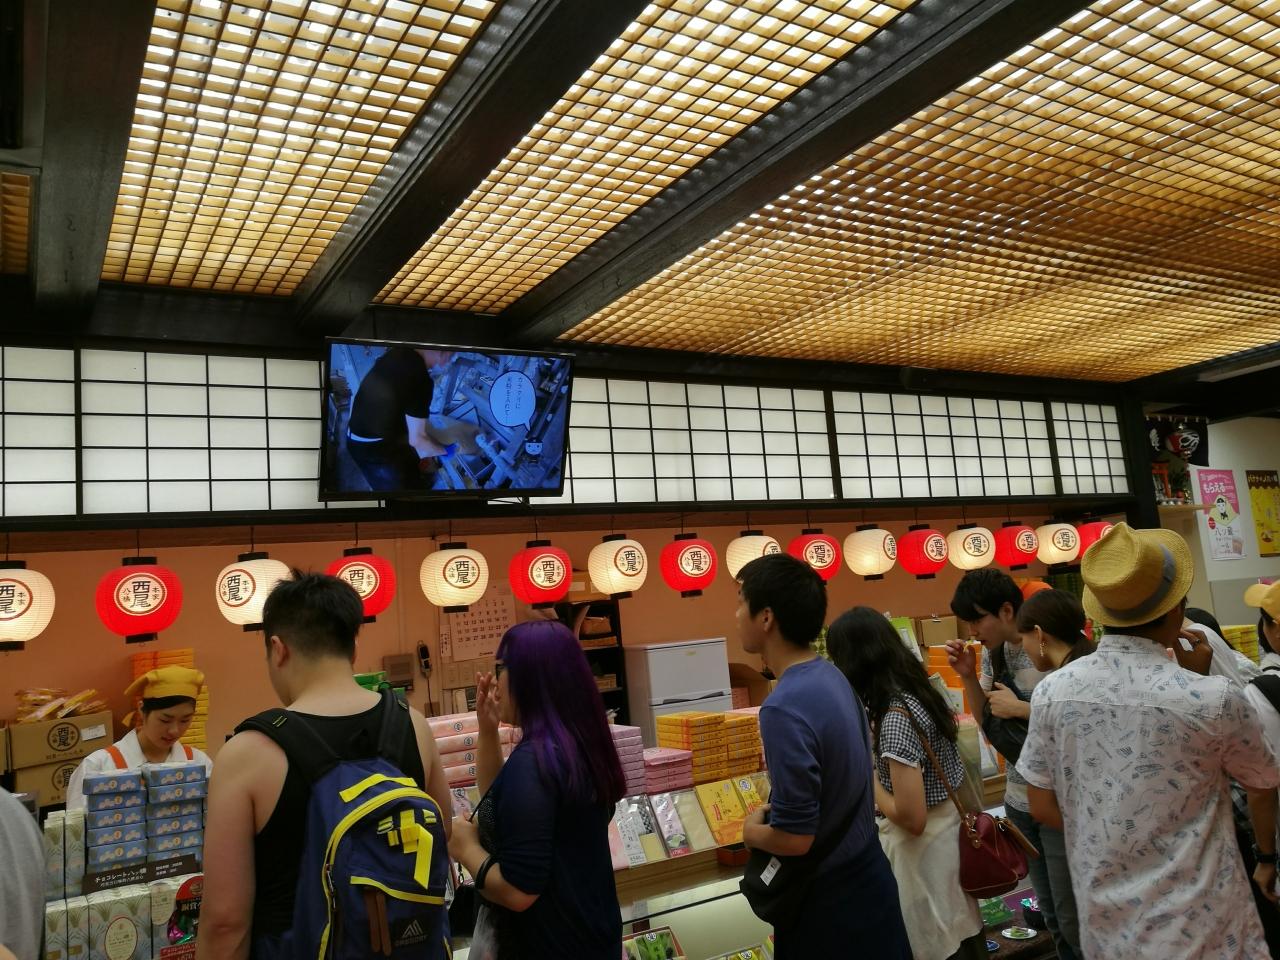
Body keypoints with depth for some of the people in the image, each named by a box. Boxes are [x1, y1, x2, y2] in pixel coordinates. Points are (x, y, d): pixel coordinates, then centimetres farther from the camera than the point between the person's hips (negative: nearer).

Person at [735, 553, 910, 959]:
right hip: (863, 873, 8)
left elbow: (795, 837, -27)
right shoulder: (831, 676, -2)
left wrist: (751, 831, -8)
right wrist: (770, 813, 4)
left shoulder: (784, 708, -30)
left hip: (830, 899, -8)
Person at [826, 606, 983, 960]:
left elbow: (912, 818, -27)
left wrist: (866, 777, -13)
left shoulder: (896, 717, -27)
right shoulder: (917, 690, -1)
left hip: (925, 847, -9)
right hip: (951, 830, 9)